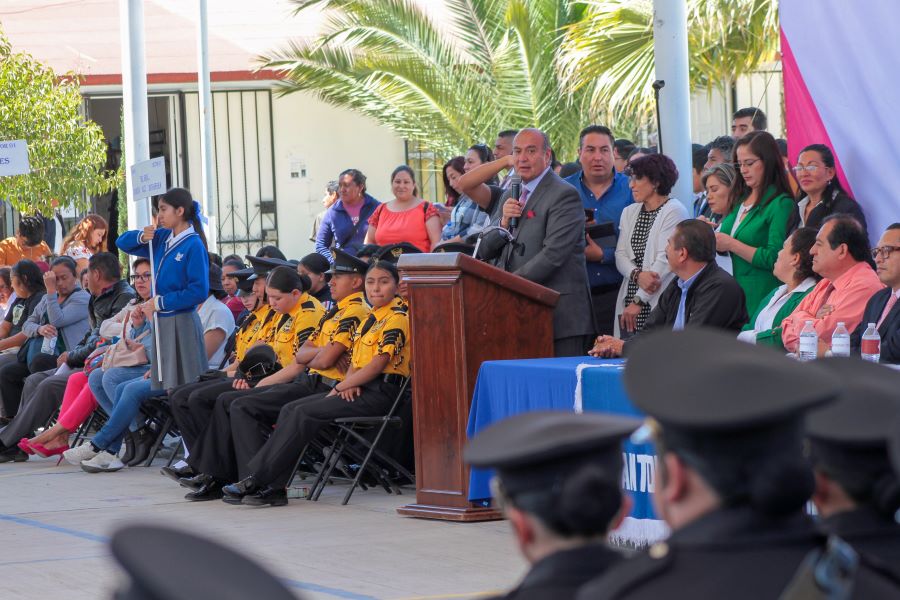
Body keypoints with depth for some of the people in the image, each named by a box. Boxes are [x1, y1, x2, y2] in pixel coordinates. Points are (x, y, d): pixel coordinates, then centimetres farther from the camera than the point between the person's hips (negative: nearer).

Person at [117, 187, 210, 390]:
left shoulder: (193, 246, -12)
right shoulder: (162, 238, 9)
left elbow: (199, 291, -18)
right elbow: (123, 243, 18)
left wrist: (161, 302, -14)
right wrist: (142, 237, -4)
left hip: (181, 324, -7)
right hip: (161, 322, 7)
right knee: (163, 386, 9)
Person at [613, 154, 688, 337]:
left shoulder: (674, 211, -4)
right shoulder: (629, 212, 18)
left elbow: (665, 259, -11)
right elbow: (620, 255, 10)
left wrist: (638, 301, -13)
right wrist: (637, 275, -12)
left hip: (659, 302, -6)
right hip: (629, 298, 6)